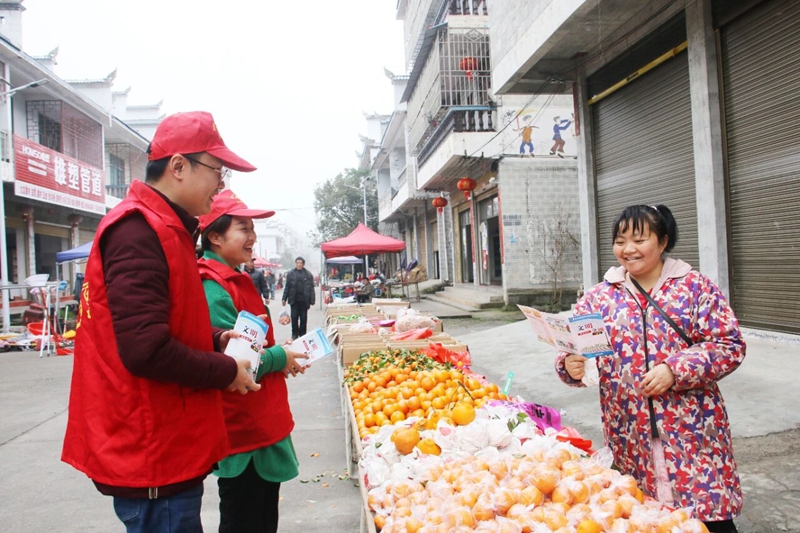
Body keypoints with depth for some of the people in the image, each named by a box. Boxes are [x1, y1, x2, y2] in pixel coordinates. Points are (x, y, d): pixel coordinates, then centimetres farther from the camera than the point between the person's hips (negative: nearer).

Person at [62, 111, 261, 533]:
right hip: (152, 455, -10)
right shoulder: (139, 229, -19)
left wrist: (216, 340, 7)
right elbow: (145, 350, -27)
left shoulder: (163, 228, 13)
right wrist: (227, 371, -13)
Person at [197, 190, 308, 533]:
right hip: (242, 431, -10)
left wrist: (282, 356, 3)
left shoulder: (237, 281, 10)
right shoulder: (213, 287, -21)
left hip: (263, 425, 10)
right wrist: (279, 358, -14)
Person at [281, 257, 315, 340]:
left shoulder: (308, 275, 1)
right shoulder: (290, 274, 4)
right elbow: (287, 287, 5)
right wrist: (284, 299, 0)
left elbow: (311, 288, -1)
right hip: (294, 300, 1)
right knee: (294, 317, 4)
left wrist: (312, 301, -6)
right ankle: (294, 334, 14)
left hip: (304, 300, -1)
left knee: (303, 318, 6)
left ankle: (302, 334, 16)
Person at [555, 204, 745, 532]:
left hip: (690, 431, -2)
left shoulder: (695, 287, 0)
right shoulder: (599, 297, 6)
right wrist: (570, 366, -18)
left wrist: (675, 370, -17)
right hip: (628, 437, 2)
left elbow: (729, 344, -4)